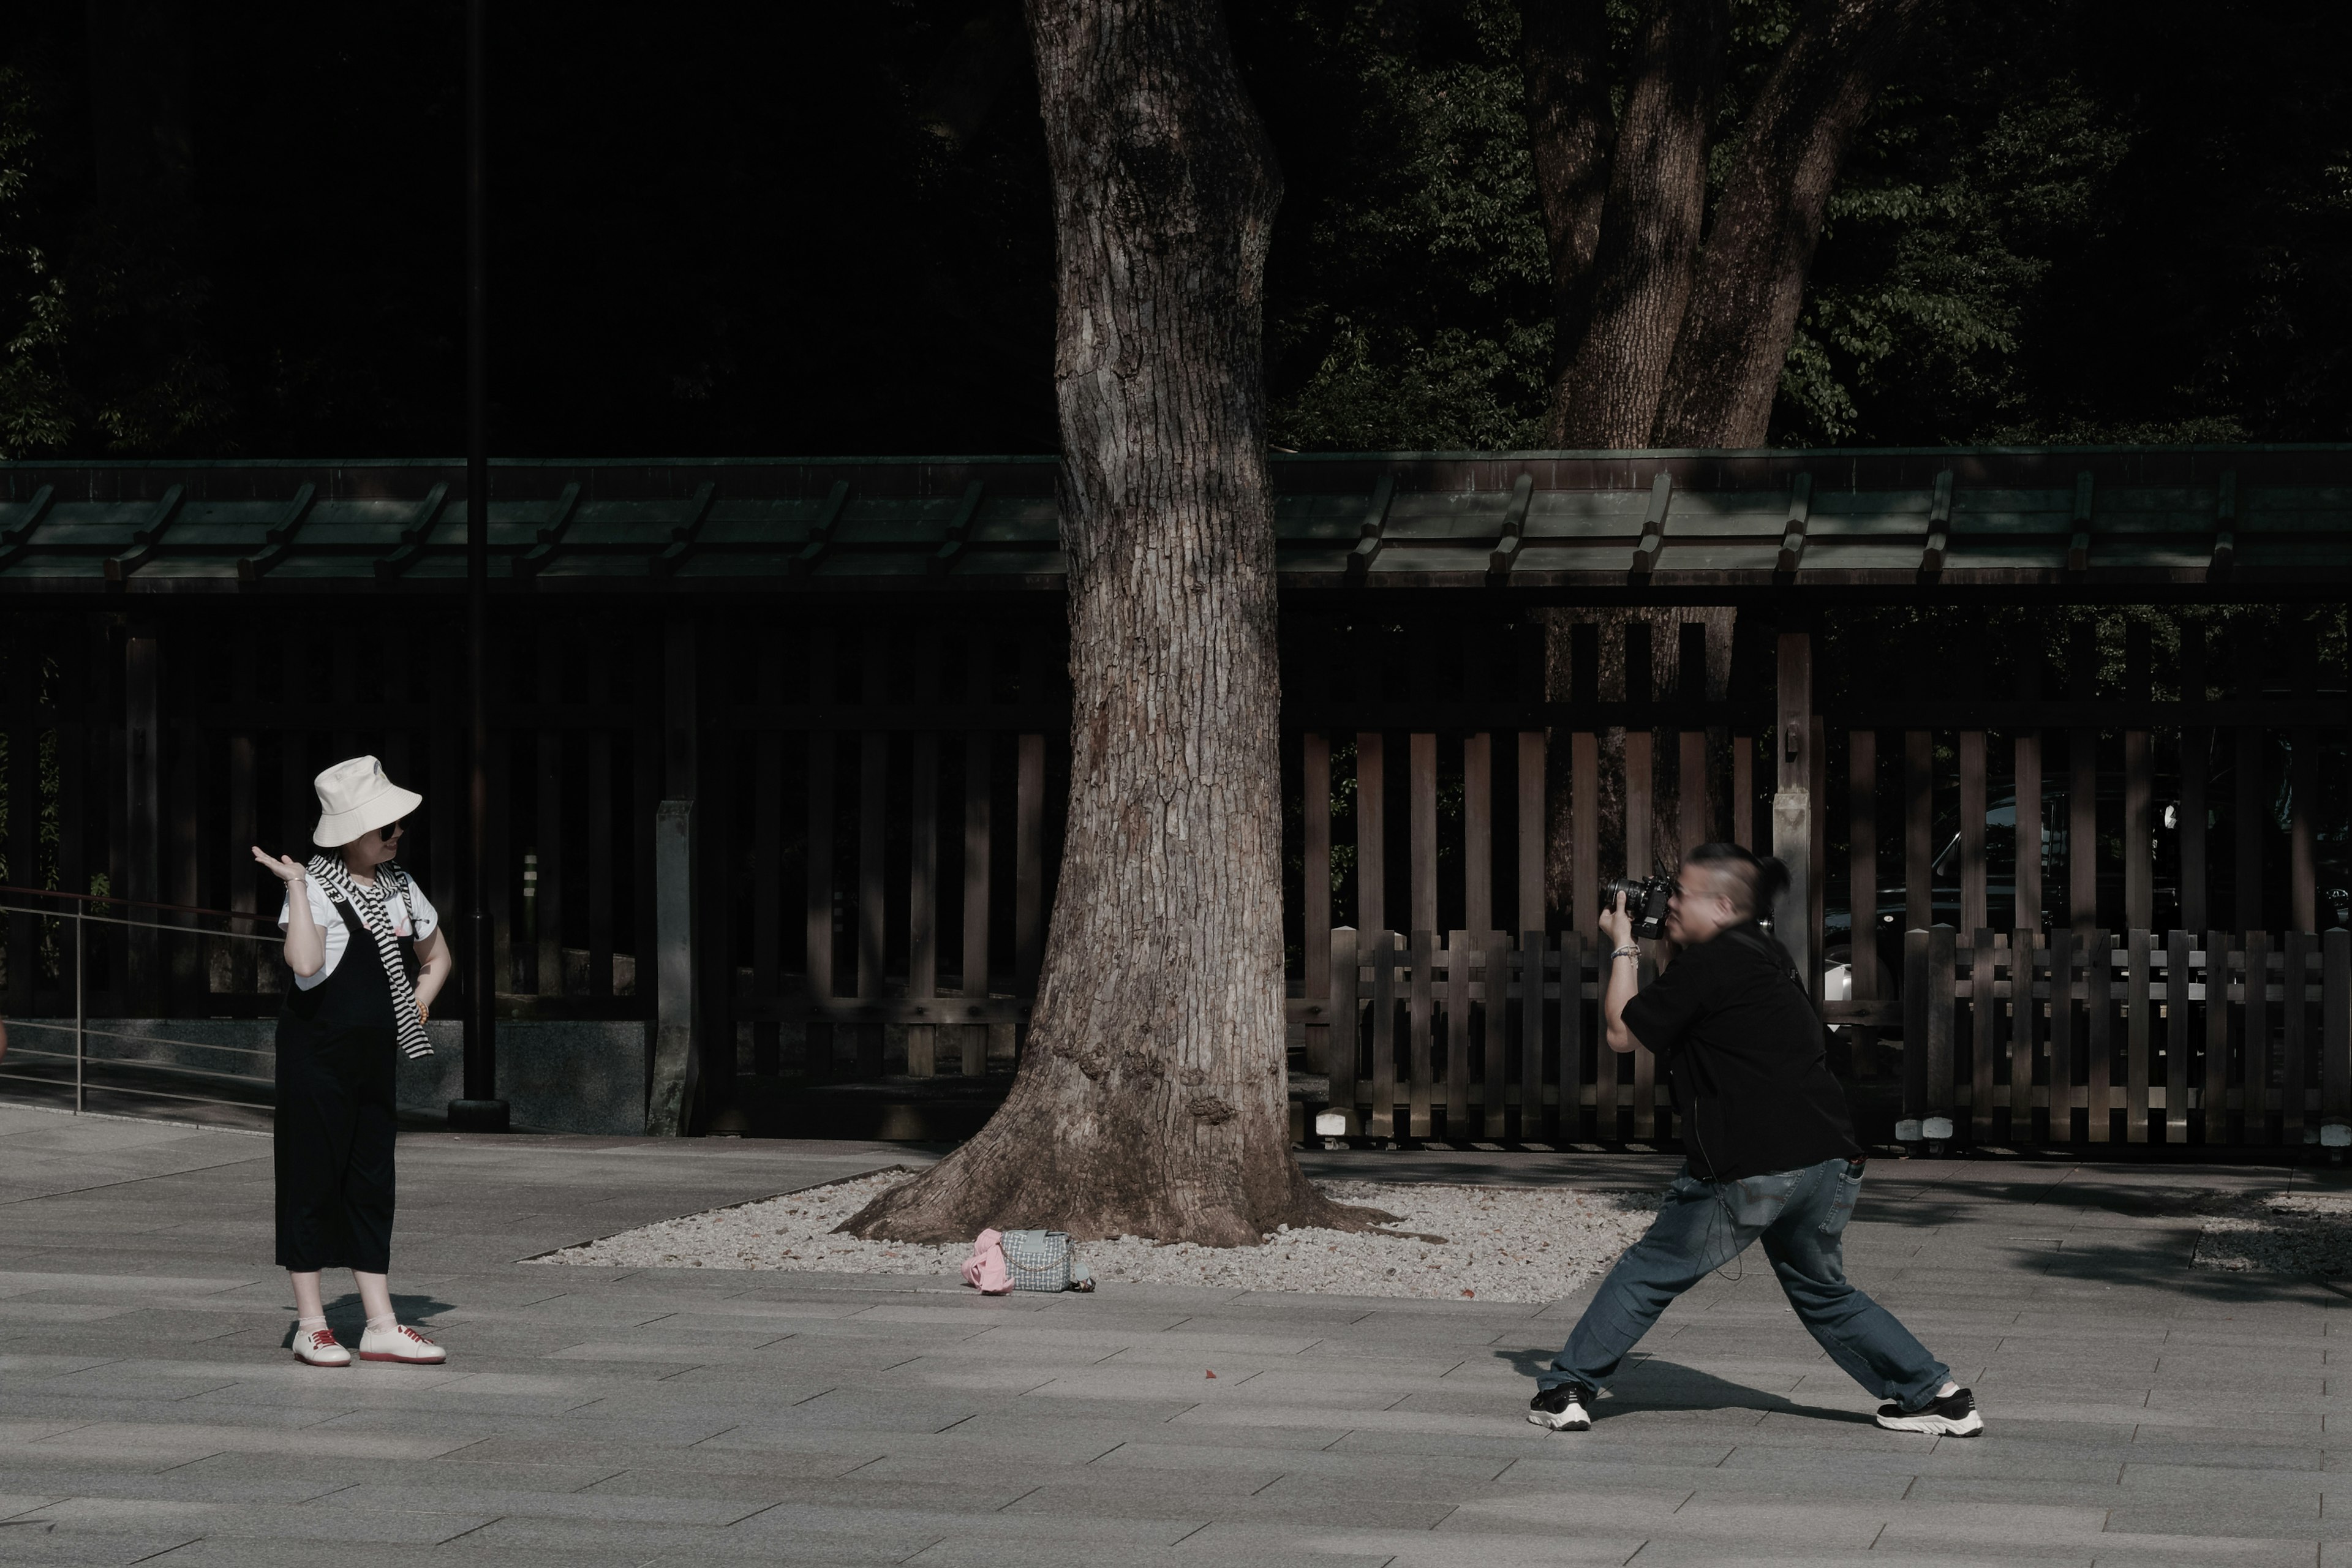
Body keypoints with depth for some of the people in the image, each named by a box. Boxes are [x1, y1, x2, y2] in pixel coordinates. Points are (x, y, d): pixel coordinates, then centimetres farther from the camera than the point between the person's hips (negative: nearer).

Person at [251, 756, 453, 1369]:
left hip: (375, 1058, 7)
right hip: (316, 1051, -6)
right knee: (313, 1180, -1)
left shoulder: (400, 888, 8)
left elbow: (436, 958, 23)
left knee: (372, 1184, 8)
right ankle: (311, 1324, 6)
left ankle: (381, 1325, 11)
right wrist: (296, 884, -28)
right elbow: (305, 962, -30)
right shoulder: (314, 889, -12)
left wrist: (417, 1006, 7)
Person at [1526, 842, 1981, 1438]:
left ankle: (1566, 1390, 9)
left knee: (1646, 1274, 7)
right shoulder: (1765, 954, 18)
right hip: (1830, 1160, 8)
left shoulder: (1707, 965, -8)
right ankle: (1939, 1394, 18)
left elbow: (1623, 1034, 0)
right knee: (1825, 1294, 23)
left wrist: (1622, 946, 11)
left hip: (1748, 1172, -8)